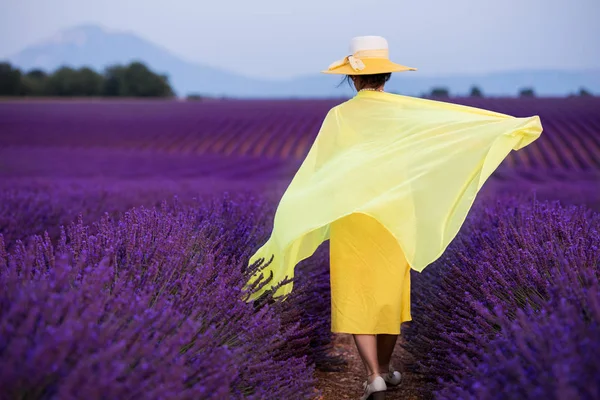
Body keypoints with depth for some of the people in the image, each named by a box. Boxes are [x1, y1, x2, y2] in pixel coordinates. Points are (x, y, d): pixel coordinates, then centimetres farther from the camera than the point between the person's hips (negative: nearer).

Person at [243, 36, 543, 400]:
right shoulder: (407, 110, -5)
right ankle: (384, 369, 29)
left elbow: (317, 173, -4)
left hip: (350, 217, -2)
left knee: (355, 298, 3)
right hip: (394, 216, 2)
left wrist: (290, 229, 4)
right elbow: (461, 120, -10)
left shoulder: (339, 116, -6)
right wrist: (517, 125, -5)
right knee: (390, 293, 18)